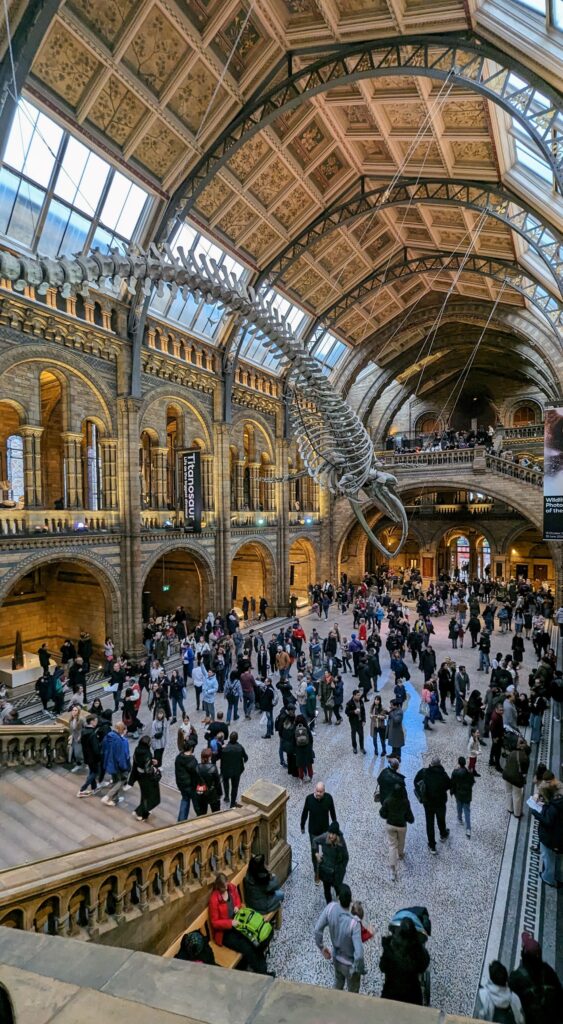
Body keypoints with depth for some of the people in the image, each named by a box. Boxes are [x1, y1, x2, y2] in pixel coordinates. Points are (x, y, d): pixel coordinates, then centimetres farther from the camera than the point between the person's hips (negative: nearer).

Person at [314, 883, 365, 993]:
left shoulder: (330, 908, -26)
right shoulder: (354, 923, -39)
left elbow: (317, 930, -13)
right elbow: (359, 954, -37)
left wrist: (322, 947, 4)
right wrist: (357, 968, -16)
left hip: (335, 957, 4)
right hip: (349, 964, -4)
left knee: (338, 983, 34)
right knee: (352, 993, 25)